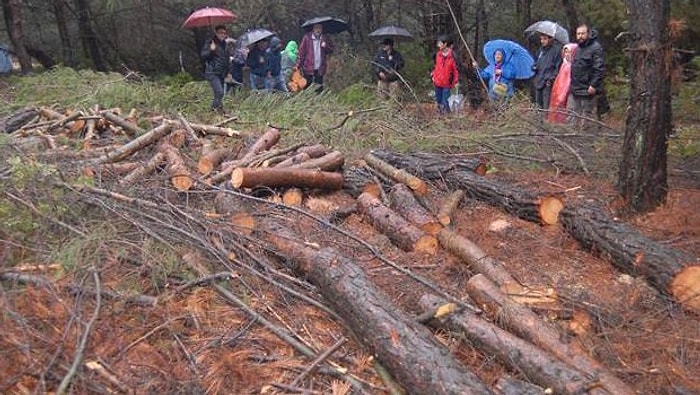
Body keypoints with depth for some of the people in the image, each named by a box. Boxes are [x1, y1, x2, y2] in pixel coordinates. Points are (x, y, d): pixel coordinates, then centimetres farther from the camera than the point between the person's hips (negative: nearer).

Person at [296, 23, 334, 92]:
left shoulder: (325, 39, 6)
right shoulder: (307, 37, -3)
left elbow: (331, 50, 8)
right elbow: (301, 52, -4)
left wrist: (326, 47, -13)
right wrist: (298, 65, -8)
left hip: (320, 68, 2)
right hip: (308, 67, -2)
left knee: (319, 87, 7)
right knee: (307, 85, 3)